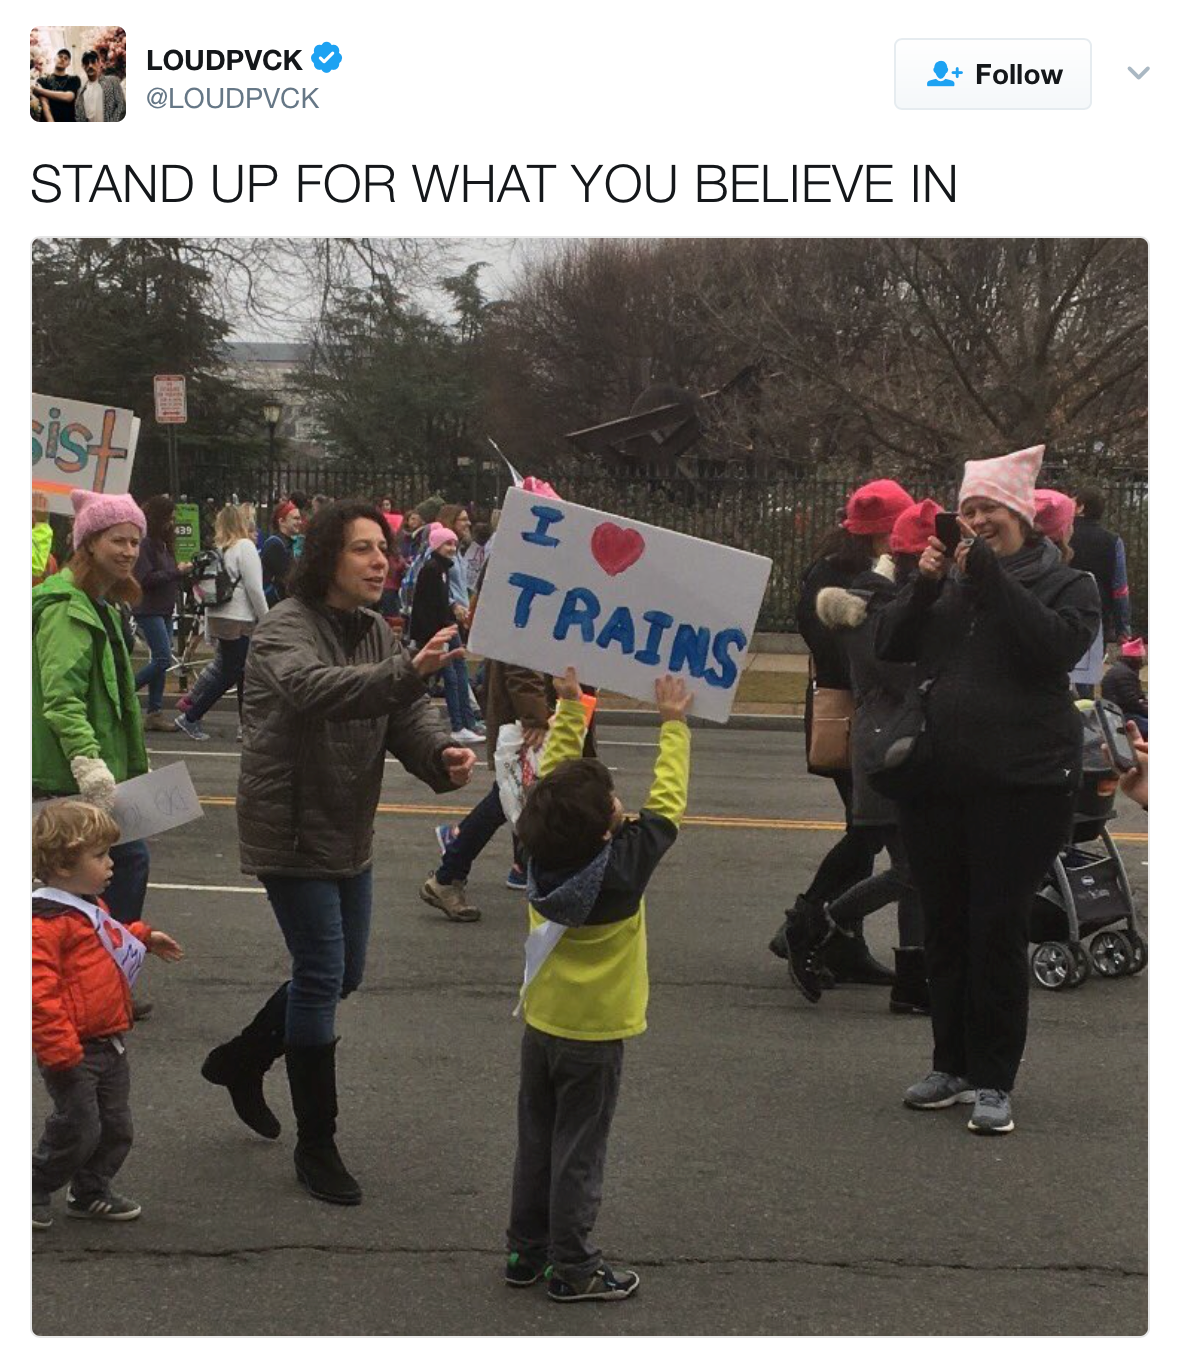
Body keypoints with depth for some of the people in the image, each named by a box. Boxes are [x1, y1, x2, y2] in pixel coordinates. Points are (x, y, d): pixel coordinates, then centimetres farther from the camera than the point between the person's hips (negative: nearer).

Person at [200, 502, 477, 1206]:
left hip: (350, 835, 9)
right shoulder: (287, 629, -18)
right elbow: (311, 688, -40)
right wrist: (407, 672, -55)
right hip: (291, 833, -8)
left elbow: (408, 712, 1)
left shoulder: (375, 632, 8)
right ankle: (317, 1147, 5)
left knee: (342, 975, 18)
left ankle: (242, 1060, 41)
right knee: (322, 976, -7)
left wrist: (441, 752, -23)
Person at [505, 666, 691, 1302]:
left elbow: (554, 776, 1)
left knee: (536, 1142, 15)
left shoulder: (541, 853, -12)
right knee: (578, 1152, 4)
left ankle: (526, 1250, 24)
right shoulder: (624, 866, -24)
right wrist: (674, 724, -6)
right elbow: (666, 802, -14)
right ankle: (573, 1267, 11)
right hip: (594, 1036, -5)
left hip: (540, 1028, 5)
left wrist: (570, 709, 7)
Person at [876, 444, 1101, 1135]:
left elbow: (1060, 646, -18)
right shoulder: (947, 580, 12)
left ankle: (993, 1082, 3)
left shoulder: (1067, 585, 2)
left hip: (1022, 785, -4)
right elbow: (891, 647, 5)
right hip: (938, 782, 4)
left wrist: (990, 580, -20)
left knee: (999, 931, -5)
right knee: (945, 928, 10)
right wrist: (922, 587, -10)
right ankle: (953, 1065, 21)